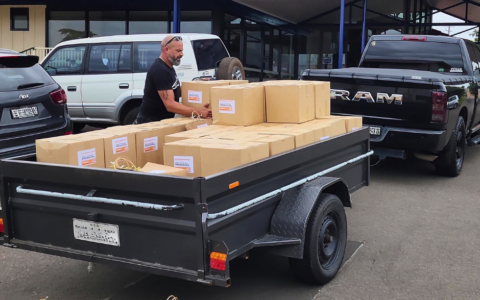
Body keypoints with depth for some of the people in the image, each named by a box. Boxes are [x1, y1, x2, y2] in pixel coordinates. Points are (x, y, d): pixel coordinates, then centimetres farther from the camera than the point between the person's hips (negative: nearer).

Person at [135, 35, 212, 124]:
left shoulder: (168, 67, 10)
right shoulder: (160, 70, -21)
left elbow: (176, 92, 16)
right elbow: (170, 105, -26)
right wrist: (198, 112, -32)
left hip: (163, 120, 9)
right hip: (151, 122, -9)